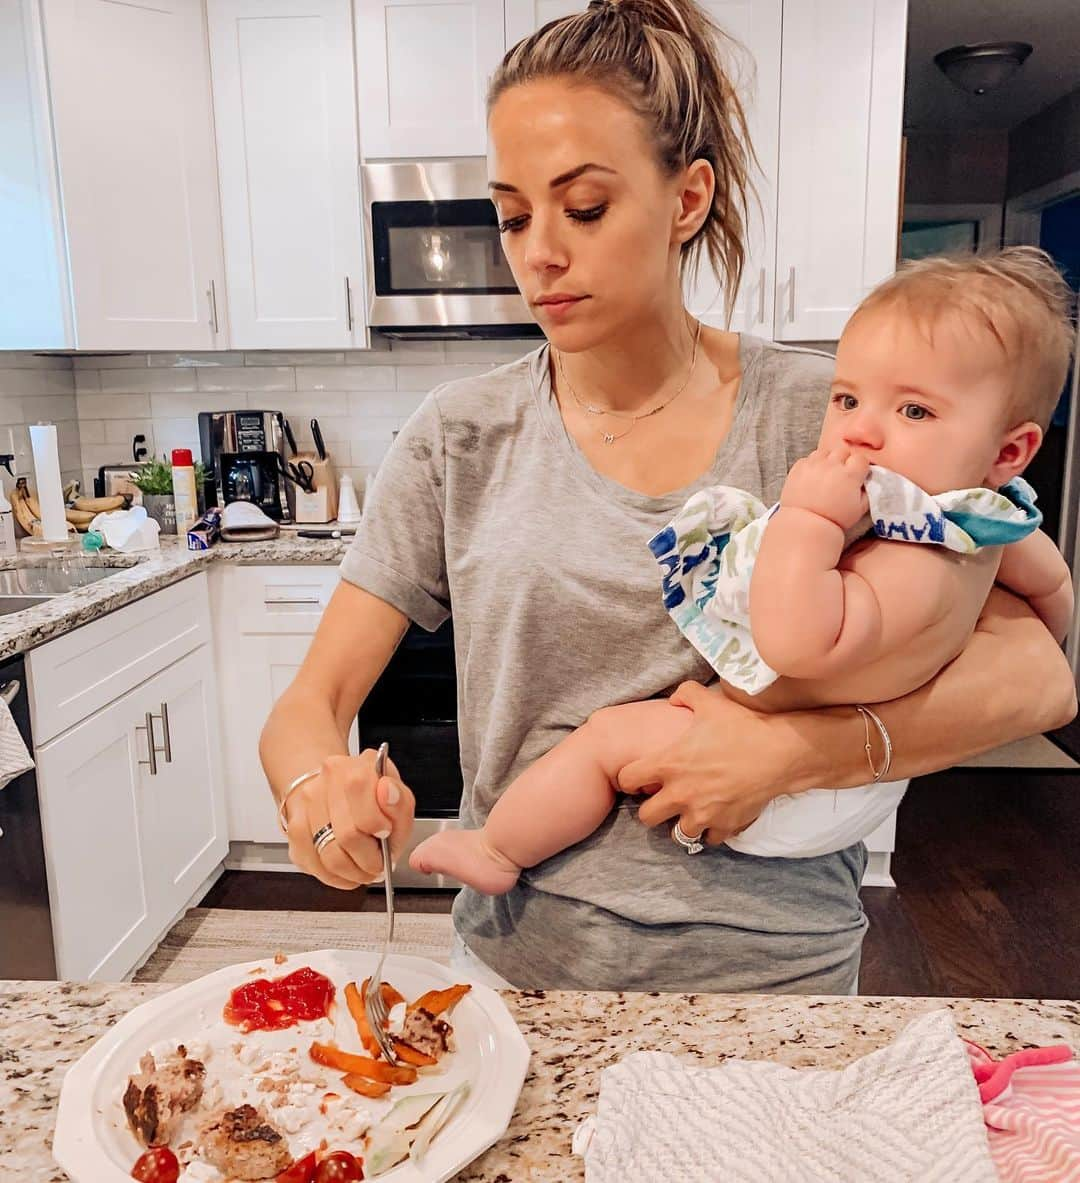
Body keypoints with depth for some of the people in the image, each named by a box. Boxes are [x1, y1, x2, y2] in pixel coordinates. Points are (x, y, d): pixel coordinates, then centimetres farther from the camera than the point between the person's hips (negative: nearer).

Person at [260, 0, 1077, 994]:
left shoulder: (821, 414, -10)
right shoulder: (460, 438, -7)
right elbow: (309, 704, -6)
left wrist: (802, 746, -25)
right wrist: (315, 778, -29)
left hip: (774, 974, 0)